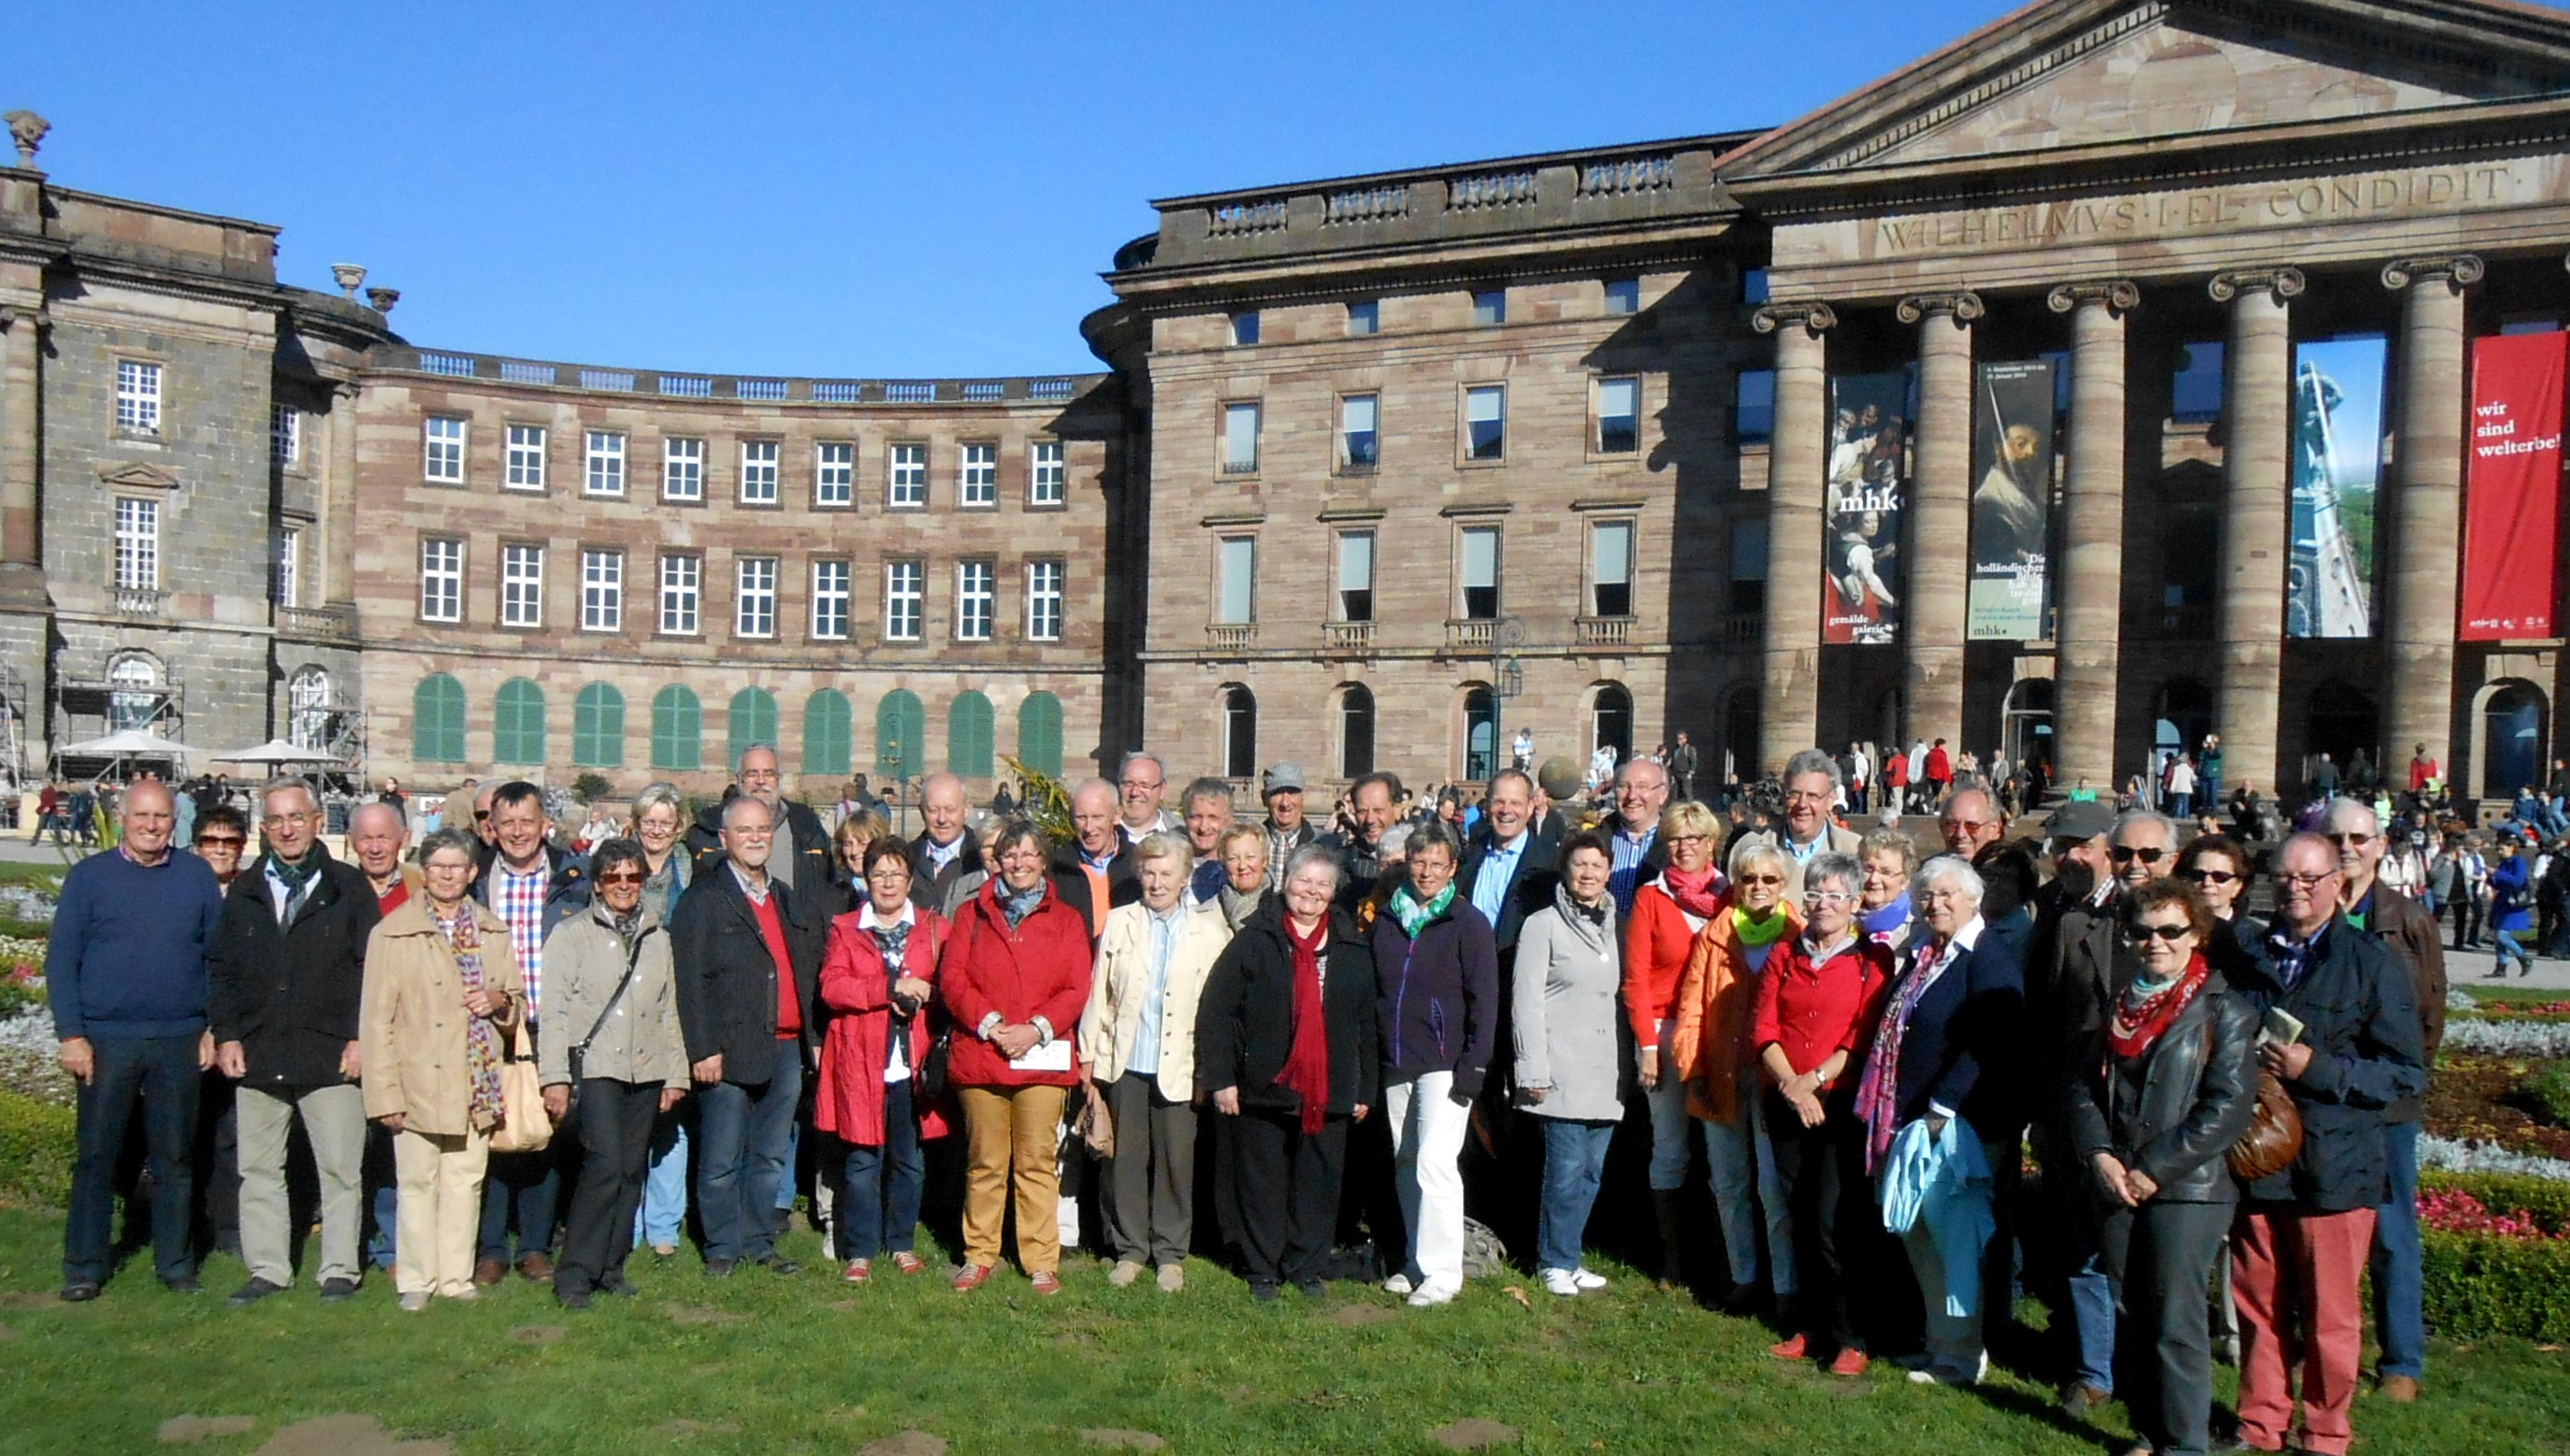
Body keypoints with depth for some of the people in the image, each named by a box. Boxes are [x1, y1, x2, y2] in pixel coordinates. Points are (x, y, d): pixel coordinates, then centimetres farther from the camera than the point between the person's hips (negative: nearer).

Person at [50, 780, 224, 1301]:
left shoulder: (197, 877, 5)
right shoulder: (89, 876, 1)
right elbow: (60, 959, 0)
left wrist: (215, 1028, 2)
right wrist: (70, 1034, -6)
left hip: (180, 1042, 1)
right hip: (105, 1040, -1)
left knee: (175, 1157, 8)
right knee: (96, 1156, 4)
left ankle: (175, 1262, 17)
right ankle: (83, 1267, 15)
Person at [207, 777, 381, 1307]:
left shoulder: (349, 887, 2)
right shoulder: (244, 892, 11)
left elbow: (371, 968, 0)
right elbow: (220, 969, 13)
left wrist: (361, 1037, -7)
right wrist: (227, 1035, 3)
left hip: (331, 1056, -3)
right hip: (257, 1055, 4)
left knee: (340, 1169, 1)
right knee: (258, 1169, 10)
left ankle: (340, 1271, 11)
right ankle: (267, 1270, 21)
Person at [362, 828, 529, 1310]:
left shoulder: (493, 932, 11)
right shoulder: (393, 933, -2)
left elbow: (518, 1005, 21)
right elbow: (377, 1019, -4)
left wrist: (501, 1001, -4)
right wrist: (385, 1091, -10)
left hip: (476, 1085, 3)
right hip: (419, 1084, -3)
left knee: (466, 1181, 7)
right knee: (418, 1183, 1)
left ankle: (457, 1276, 17)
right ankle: (416, 1281, 13)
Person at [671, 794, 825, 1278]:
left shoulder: (787, 899, 18)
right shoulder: (703, 900, -2)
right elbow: (690, 980, -8)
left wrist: (811, 1034, 10)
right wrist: (703, 1049, -15)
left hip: (786, 1048, 6)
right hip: (731, 1051, -6)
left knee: (771, 1155, 12)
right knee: (722, 1159, 2)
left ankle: (759, 1242, 22)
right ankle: (722, 1249, 13)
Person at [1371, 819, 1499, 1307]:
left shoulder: (1468, 923, -3)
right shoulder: (1387, 920, 10)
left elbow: (1484, 998, -5)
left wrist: (1474, 1064, -12)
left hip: (1445, 1065, -5)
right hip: (1396, 1065, 5)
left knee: (1435, 1164, -11)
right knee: (1406, 1166, 10)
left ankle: (1442, 1271, -4)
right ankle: (1417, 1261, 20)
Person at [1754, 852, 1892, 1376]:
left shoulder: (1874, 958, 0)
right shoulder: (1784, 956, 11)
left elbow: (1866, 1037, -6)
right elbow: (1763, 1028, 4)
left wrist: (1813, 1080, -12)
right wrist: (1791, 1085, -10)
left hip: (1842, 1102, -4)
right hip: (1786, 1102, 4)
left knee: (1833, 1222, -8)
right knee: (1800, 1219, 8)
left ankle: (1846, 1338, 3)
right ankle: (1810, 1327, 18)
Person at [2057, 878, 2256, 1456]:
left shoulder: (2223, 1008, -4)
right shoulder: (2116, 1003, 12)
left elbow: (2228, 1103, -12)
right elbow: (2081, 1083, 9)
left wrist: (2155, 1170, -13)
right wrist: (2100, 1154, -7)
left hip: (2187, 1188, -5)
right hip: (2116, 1185, 5)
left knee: (2175, 1322, -3)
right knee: (2132, 1316, 10)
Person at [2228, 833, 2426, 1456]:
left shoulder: (2371, 965, -3)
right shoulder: (2253, 958, 11)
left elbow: (2408, 1073, -7)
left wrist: (2317, 1069, -17)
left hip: (2333, 1170, -4)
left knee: (2329, 1317, 5)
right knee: (2258, 1308, 10)